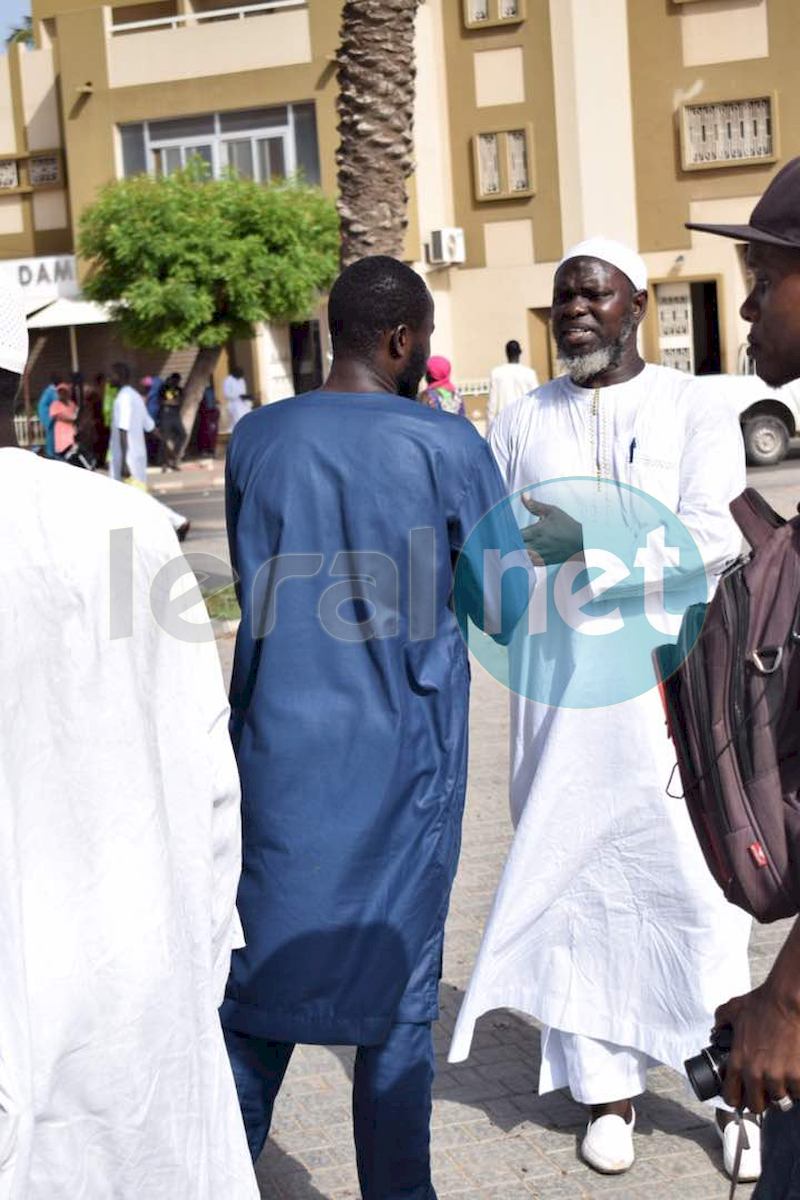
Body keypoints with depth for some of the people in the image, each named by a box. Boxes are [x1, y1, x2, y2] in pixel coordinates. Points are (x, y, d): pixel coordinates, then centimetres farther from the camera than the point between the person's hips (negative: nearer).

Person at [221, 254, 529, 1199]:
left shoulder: (254, 439, 2)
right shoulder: (445, 447, -8)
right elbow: (510, 611, -3)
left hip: (279, 747, 3)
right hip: (402, 763, -2)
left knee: (260, 978, 12)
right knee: (398, 988, 9)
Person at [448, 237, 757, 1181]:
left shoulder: (695, 408, 2)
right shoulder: (522, 422, 12)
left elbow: (713, 537, -10)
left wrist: (590, 542, -21)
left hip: (667, 685, -2)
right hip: (556, 688, 3)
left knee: (696, 883, -2)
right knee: (576, 882, 5)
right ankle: (605, 1086, 18)